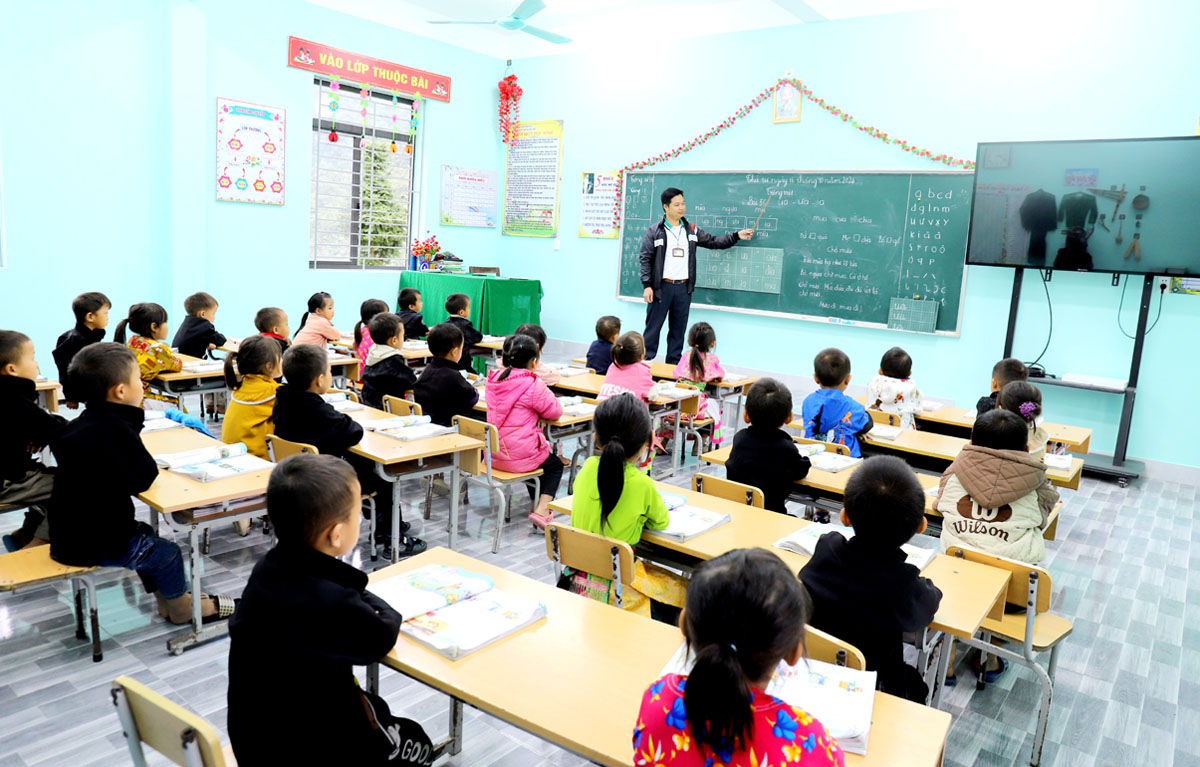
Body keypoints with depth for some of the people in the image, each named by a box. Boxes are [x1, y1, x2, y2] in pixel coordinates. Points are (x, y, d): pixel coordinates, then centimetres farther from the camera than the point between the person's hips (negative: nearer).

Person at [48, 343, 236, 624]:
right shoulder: (117, 431, -25)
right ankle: (181, 609, 29)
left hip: (68, 535, 10)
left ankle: (166, 597, 40)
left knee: (145, 535, 28)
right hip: (96, 546, -9)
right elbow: (143, 478, -22)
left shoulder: (79, 425, 2)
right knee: (167, 553, 8)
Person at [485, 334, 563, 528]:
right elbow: (555, 411, -5)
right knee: (555, 465, 21)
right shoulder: (533, 384, -18)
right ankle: (542, 510, 2)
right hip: (519, 457, -7)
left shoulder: (494, 379, 3)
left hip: (493, 454, 7)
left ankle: (538, 504, 39)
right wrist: (546, 392, 11)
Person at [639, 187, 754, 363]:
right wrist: (647, 285, -11)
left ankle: (673, 367, 16)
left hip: (683, 288, 4)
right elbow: (645, 258, -4)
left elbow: (713, 242, 15)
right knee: (653, 328, -1)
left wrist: (737, 236, 5)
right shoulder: (654, 232, -2)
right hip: (661, 287, -4)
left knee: (678, 330, 9)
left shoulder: (692, 231, 10)